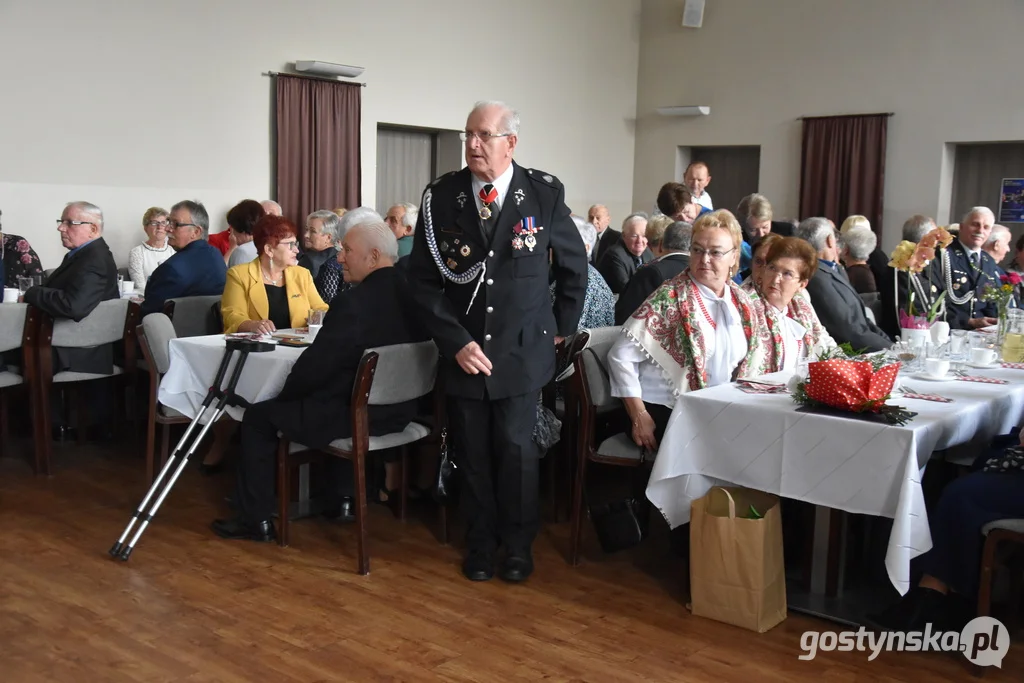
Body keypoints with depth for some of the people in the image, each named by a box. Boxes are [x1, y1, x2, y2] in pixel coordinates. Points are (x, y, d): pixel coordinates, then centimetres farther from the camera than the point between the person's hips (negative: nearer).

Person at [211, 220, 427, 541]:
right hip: (399, 410, 8)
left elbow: (315, 366, -18)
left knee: (259, 415, 10)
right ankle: (342, 497, 37)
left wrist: (283, 393, 1)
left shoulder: (352, 302, -23)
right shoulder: (411, 294, 1)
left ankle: (257, 519, 17)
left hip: (355, 415, -8)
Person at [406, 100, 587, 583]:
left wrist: (563, 327, 12)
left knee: (516, 448, 2)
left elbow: (574, 265, 10)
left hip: (522, 351, -1)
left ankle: (518, 544, 23)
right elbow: (423, 280, -1)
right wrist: (455, 341, -10)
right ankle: (481, 543, 28)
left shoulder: (544, 193, -4)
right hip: (462, 350, 1)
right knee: (471, 452, 9)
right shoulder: (441, 197, -3)